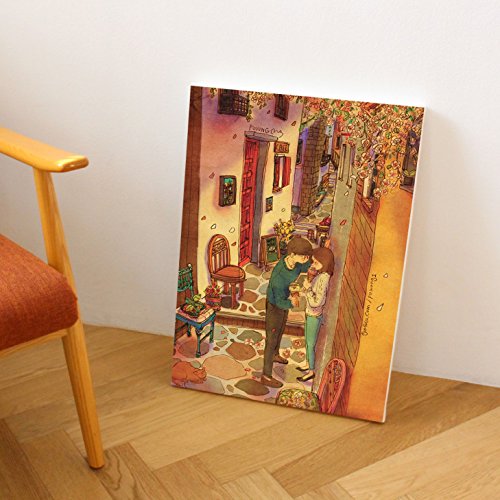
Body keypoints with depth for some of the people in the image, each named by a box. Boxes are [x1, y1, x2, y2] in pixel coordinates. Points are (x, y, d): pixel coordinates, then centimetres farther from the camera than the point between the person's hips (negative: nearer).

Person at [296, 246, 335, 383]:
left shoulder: (323, 279, -31)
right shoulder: (318, 274, -5)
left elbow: (315, 302, -30)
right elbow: (305, 291, 4)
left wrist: (307, 287, -24)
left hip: (314, 316, -8)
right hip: (310, 314, 8)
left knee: (310, 344, 10)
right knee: (307, 341, 25)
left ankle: (311, 371, 27)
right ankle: (308, 365, 44)